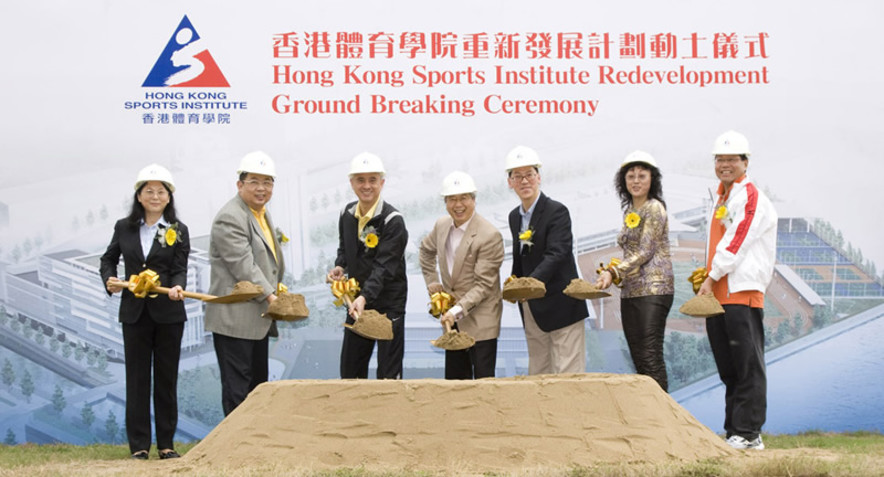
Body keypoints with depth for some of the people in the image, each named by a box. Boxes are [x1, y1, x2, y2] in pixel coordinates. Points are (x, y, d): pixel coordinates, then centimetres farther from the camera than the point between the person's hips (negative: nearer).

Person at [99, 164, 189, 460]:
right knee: (137, 379, 3)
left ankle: (166, 444, 15)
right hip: (134, 313, 1)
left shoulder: (178, 231, 1)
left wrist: (177, 287, -27)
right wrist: (109, 280, -3)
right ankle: (139, 446, 10)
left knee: (167, 378, 6)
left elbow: (180, 269, -5)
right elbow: (109, 259, 17)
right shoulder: (124, 227, 5)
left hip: (168, 313, -1)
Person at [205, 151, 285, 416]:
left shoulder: (262, 214, 16)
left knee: (258, 383, 14)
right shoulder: (230, 218, -15)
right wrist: (271, 297, -22)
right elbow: (243, 266, -21)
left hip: (258, 318, 10)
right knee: (238, 389, -6)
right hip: (235, 318, -10)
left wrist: (277, 290, 14)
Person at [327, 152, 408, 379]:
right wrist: (340, 267, -1)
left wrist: (365, 296, -37)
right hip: (356, 302, 7)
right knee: (350, 371, 14)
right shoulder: (347, 214, 4)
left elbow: (384, 266, -24)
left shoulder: (392, 220, -17)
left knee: (388, 374, -1)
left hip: (388, 303, -7)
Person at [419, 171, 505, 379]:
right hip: (451, 317, 7)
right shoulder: (441, 226, 4)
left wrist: (457, 311, -26)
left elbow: (484, 284, -18)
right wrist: (432, 281, 17)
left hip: (480, 320, -7)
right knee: (454, 379, 12)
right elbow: (426, 249, 27)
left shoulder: (489, 235, -17)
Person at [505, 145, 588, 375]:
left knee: (568, 374, -5)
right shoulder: (515, 216, 12)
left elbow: (556, 254, -23)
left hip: (561, 306, -7)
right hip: (531, 309, 7)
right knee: (537, 375, 11)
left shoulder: (557, 211, -12)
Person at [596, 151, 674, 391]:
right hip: (630, 291, 8)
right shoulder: (629, 211, 17)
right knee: (638, 357, 7)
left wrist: (614, 272, -20)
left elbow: (645, 251, -14)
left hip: (653, 289, -8)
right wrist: (612, 273, 9)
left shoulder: (654, 208, -7)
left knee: (651, 355, -12)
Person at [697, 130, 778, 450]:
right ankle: (733, 431, 15)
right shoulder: (723, 197, 22)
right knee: (728, 369, 11)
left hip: (742, 292, -9)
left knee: (748, 366, -7)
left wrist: (711, 278, -9)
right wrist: (707, 281, 15)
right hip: (719, 294, 9)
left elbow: (736, 242, -13)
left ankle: (748, 434, -5)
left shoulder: (750, 196, -5)